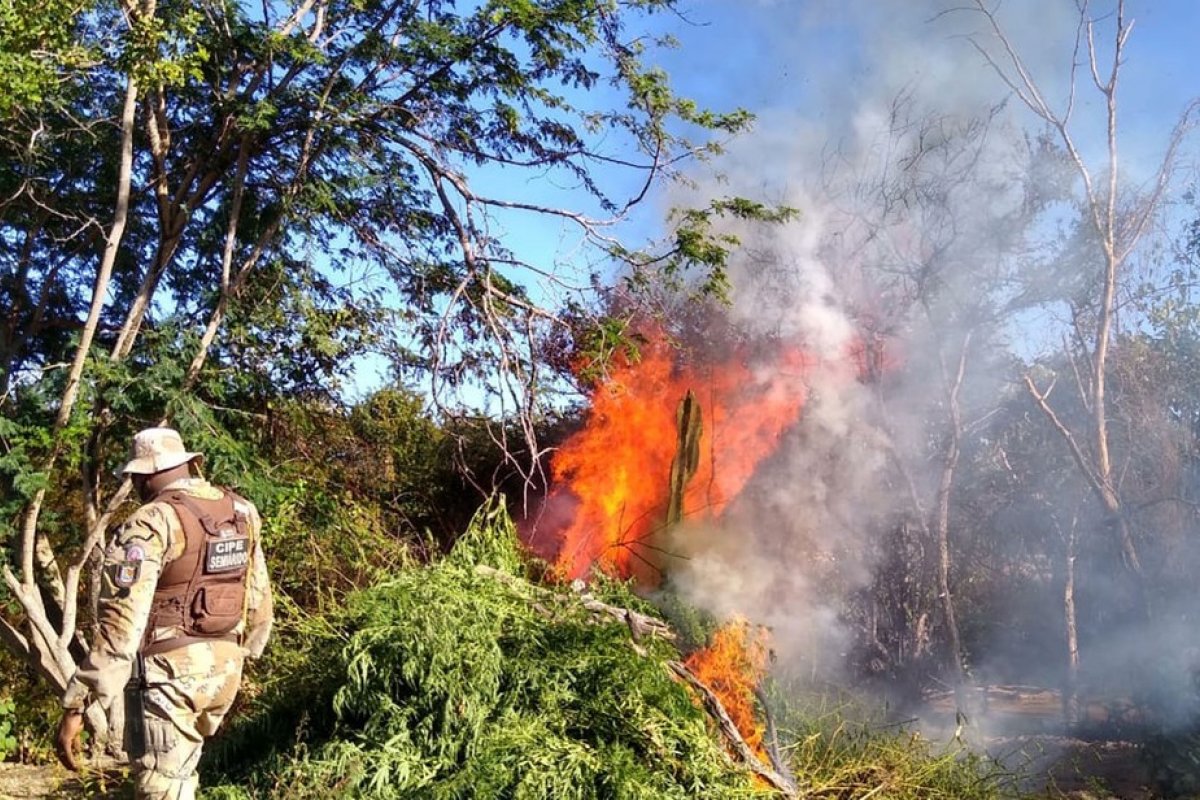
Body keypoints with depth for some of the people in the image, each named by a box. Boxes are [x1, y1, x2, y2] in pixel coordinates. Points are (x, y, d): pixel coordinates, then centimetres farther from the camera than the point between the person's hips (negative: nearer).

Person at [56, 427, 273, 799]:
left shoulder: (150, 524, -15)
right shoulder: (241, 512, 6)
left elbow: (121, 624, -21)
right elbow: (259, 596, 14)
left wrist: (76, 706, -17)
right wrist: (247, 648, 30)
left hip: (169, 672, -7)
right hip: (224, 667, 7)